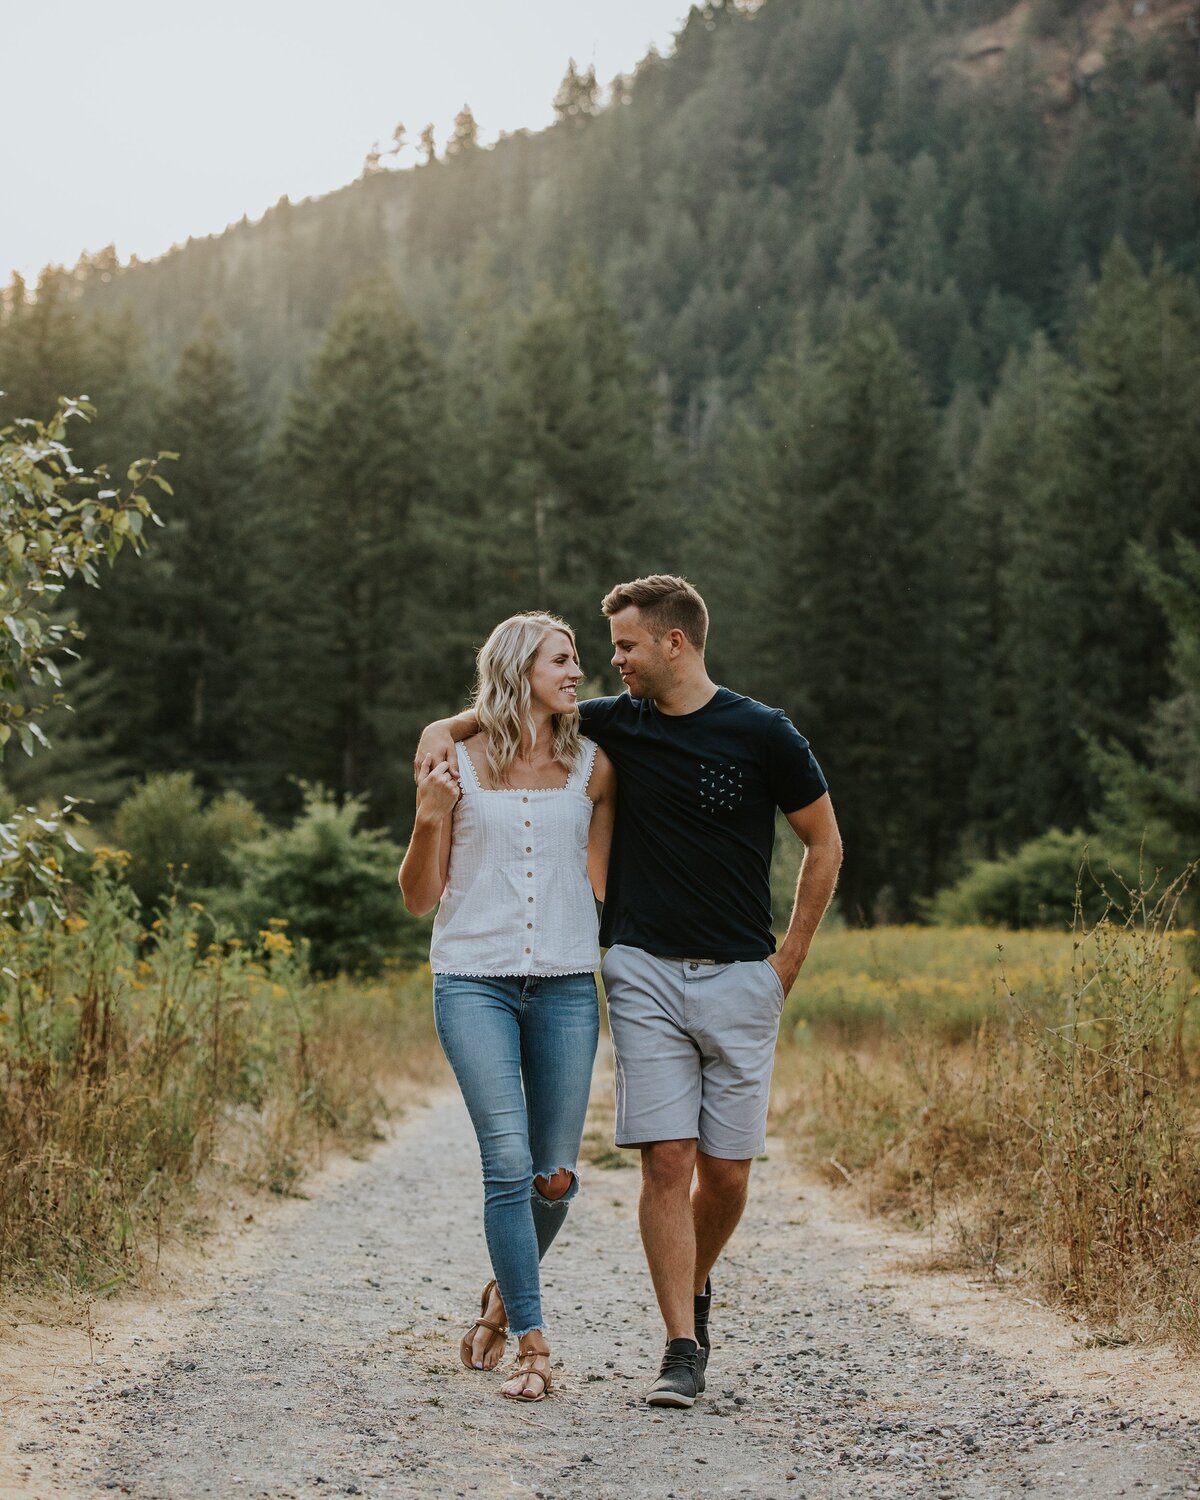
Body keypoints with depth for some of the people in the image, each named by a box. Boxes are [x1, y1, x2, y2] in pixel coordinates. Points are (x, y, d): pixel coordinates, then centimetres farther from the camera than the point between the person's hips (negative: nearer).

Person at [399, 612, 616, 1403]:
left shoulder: (591, 766, 8)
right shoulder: (457, 763, 2)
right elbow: (420, 898, 3)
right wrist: (429, 818, -10)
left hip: (566, 985, 3)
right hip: (474, 982, -2)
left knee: (556, 1174, 4)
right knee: (509, 1164, -11)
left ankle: (506, 1292, 33)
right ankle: (534, 1344, -2)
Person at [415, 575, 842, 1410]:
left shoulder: (762, 735, -4)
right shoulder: (617, 723, 5)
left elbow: (825, 845, 5)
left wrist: (790, 959, 3)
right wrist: (450, 726, 2)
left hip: (740, 979, -1)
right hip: (645, 972, 2)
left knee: (726, 1171, 2)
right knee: (667, 1160, -8)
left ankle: (697, 1289, 31)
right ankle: (684, 1350, -3)